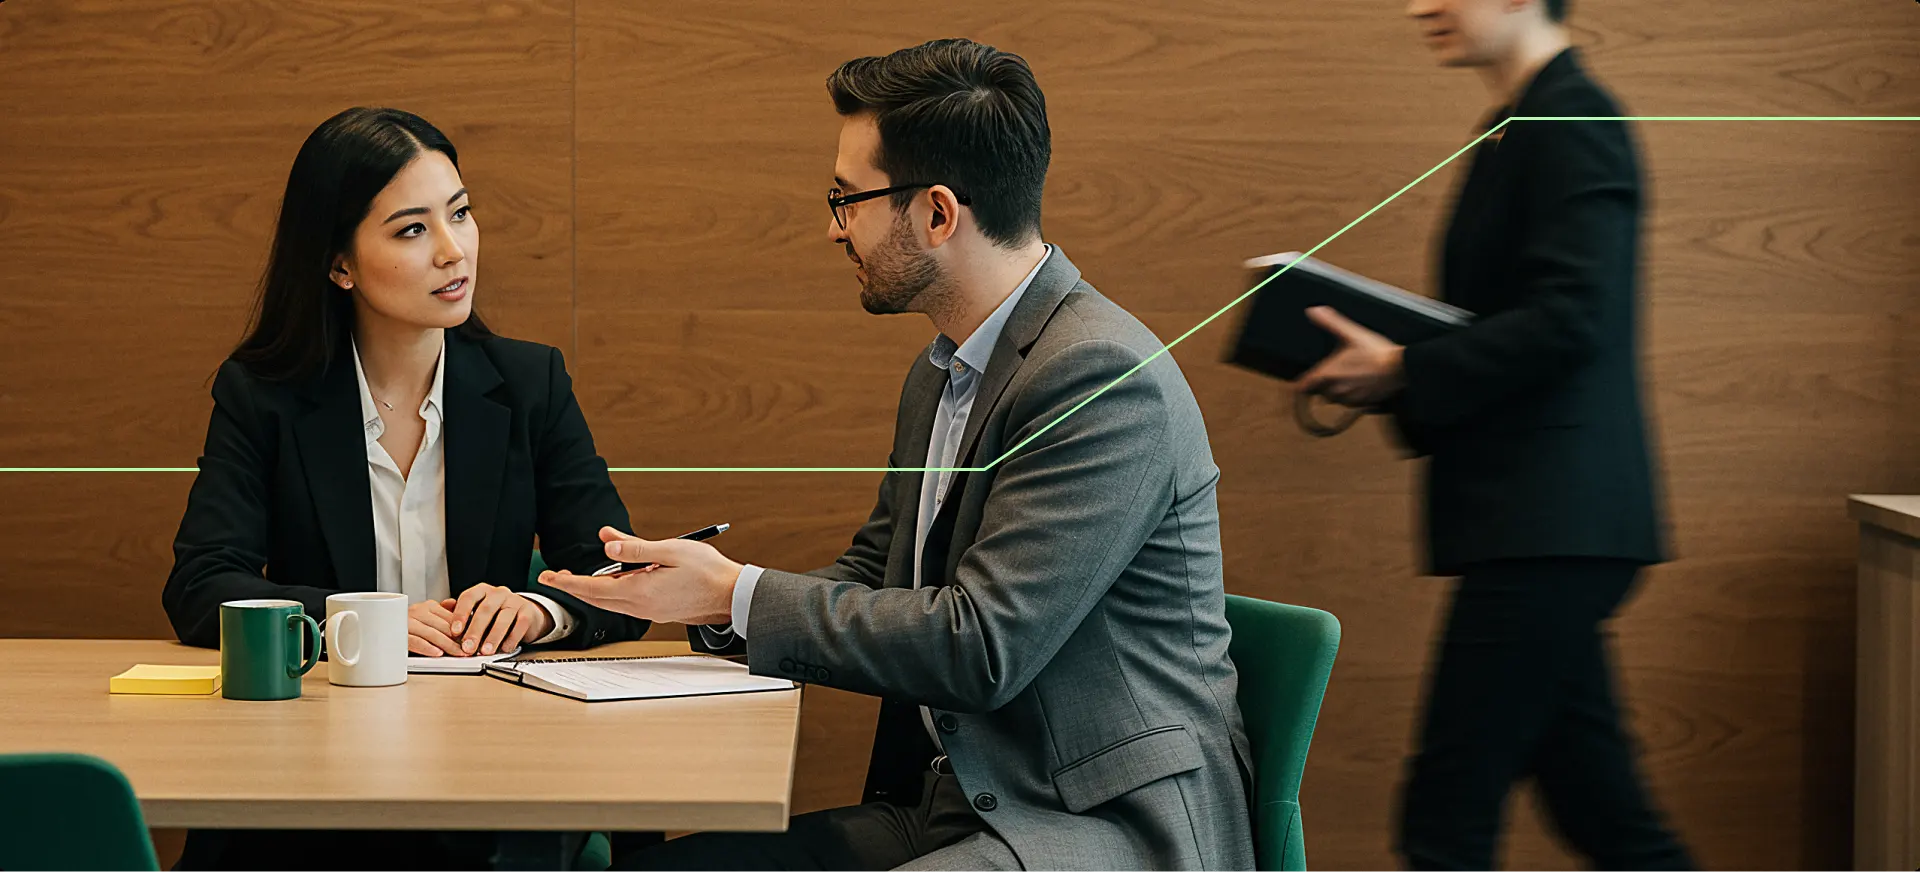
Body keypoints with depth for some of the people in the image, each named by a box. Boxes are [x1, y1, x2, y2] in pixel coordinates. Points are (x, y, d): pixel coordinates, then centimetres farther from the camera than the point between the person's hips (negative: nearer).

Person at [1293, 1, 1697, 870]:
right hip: (1544, 527, 10)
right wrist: (1382, 366, 9)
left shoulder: (1573, 122, -11)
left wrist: (1405, 372, -16)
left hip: (1551, 527, -10)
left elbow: (1570, 318, -21)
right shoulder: (1517, 131, 20)